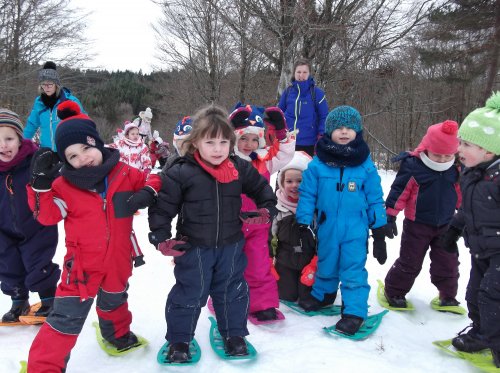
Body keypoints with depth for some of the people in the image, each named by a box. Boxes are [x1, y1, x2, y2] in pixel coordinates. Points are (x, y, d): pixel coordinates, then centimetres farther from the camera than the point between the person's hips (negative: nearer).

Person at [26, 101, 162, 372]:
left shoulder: (124, 174, -7)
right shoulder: (64, 185, -12)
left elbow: (150, 181, 5)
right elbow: (46, 216, -16)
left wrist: (148, 193, -17)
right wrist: (41, 182, -27)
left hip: (117, 260, 3)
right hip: (82, 264, -3)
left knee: (114, 301, 28)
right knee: (66, 317, -1)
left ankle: (117, 333, 57)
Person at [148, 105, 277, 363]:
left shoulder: (240, 169, -5)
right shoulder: (181, 173, -16)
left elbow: (261, 187, 13)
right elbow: (162, 206, -10)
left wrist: (266, 209, 3)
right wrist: (161, 238, -12)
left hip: (230, 246, 3)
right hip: (193, 247, -3)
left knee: (232, 290, 16)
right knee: (189, 293, 8)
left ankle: (234, 334, 36)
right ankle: (179, 340, 29)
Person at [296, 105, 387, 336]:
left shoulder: (366, 165, -4)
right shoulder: (317, 164, -5)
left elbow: (375, 198, 2)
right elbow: (307, 194, 0)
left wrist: (379, 230, 4)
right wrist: (303, 223, -2)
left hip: (355, 229, -2)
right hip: (327, 227, 2)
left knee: (354, 270, 0)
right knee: (326, 264, 20)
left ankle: (354, 311, 13)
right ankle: (323, 294, 43)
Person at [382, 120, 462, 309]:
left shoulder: (456, 169, -4)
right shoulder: (412, 166, -18)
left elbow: (462, 195, 11)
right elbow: (398, 191, -13)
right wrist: (390, 216, -14)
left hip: (446, 226, 4)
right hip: (417, 225, -3)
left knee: (448, 264, 12)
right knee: (409, 262, 7)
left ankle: (448, 295, 33)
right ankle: (394, 291, 26)